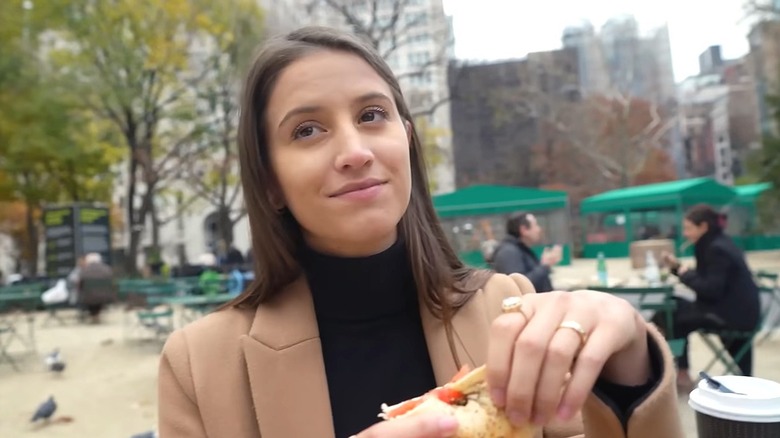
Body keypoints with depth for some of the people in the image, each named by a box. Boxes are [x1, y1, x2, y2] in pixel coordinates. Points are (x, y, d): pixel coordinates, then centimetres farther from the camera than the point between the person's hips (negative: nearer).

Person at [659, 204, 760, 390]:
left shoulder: (717, 249, -19)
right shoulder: (718, 244, 10)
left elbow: (711, 290, -25)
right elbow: (706, 280, 13)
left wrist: (685, 273, -12)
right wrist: (677, 267, 3)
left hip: (733, 314, -10)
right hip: (737, 310, 10)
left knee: (673, 318, -7)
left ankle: (681, 375, 8)